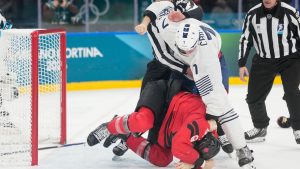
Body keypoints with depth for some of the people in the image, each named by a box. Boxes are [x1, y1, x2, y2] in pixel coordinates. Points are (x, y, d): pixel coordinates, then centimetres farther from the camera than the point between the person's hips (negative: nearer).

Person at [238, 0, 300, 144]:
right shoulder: (253, 14, -6)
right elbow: (245, 39, 4)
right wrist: (242, 64, 2)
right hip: (263, 60, 4)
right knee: (254, 96, 5)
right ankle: (260, 128, 27)